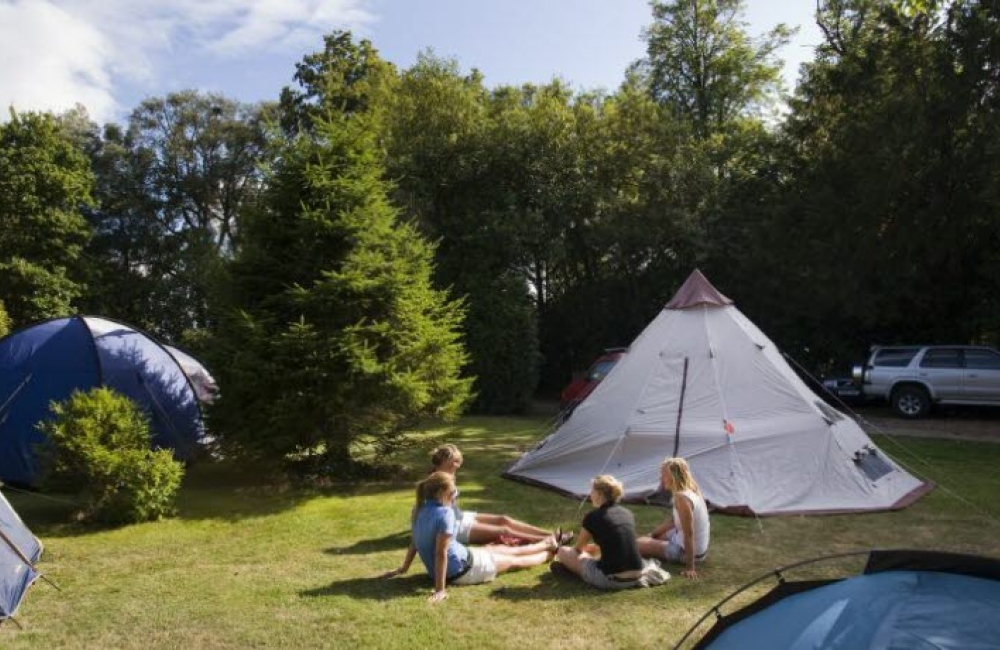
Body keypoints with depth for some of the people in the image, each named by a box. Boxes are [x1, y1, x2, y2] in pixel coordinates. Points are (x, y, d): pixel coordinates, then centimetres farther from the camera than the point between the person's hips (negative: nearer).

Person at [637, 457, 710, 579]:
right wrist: (651, 534, 17)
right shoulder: (692, 490, 1)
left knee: (638, 544, -4)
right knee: (655, 536, 27)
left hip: (688, 552, -9)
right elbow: (673, 519, 13)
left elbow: (688, 534, -29)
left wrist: (690, 567, -27)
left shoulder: (681, 498, -28)